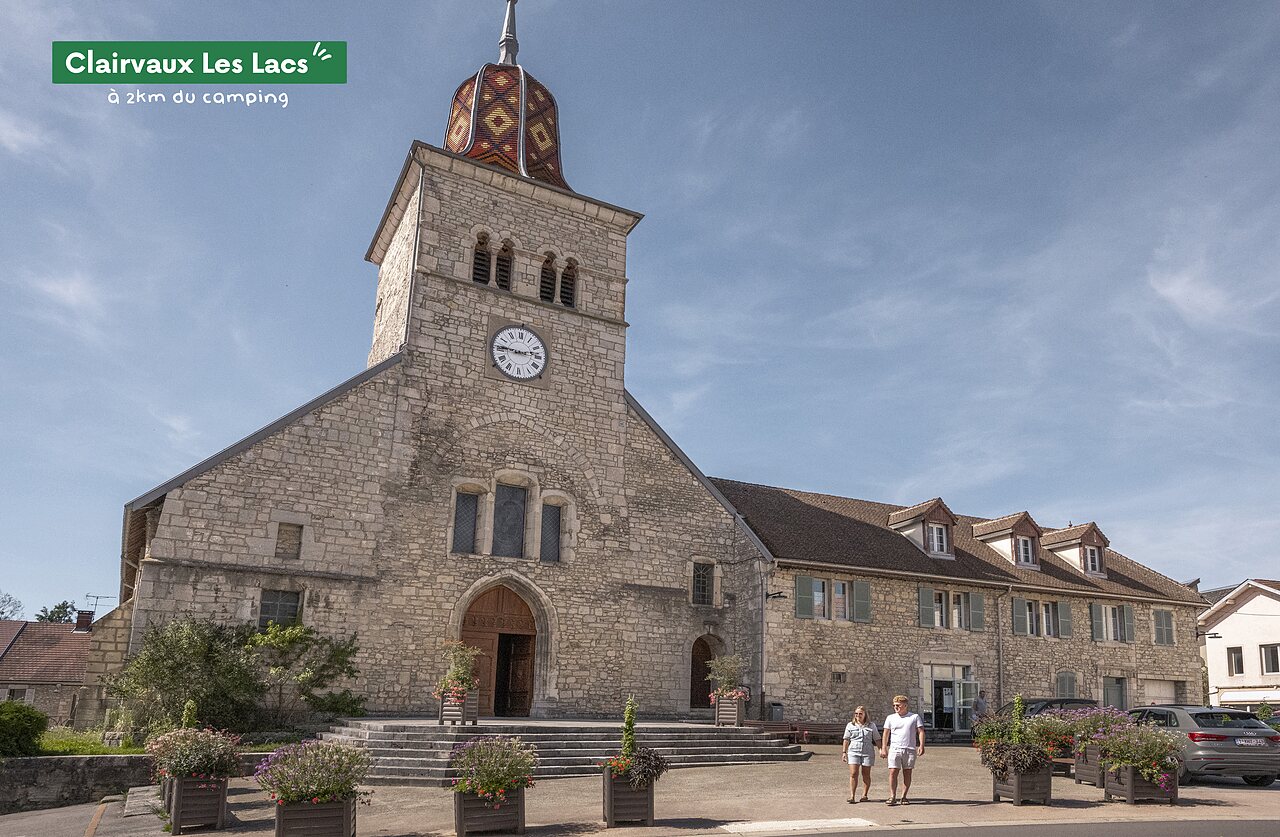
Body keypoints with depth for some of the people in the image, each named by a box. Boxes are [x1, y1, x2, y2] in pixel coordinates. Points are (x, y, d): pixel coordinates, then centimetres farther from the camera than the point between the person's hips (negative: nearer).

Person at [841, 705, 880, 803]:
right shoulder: (850, 725, 8)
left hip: (868, 752, 0)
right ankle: (852, 796, -9)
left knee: (866, 774, 6)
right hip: (854, 752, 0)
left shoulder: (871, 725, 7)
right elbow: (846, 740, 9)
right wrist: (844, 752, 6)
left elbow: (877, 739, 9)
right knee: (853, 774, -9)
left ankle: (864, 795, 17)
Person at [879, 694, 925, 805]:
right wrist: (883, 748, 3)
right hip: (894, 749, 0)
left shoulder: (915, 717, 6)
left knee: (907, 774, 3)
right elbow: (886, 734, 10)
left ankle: (904, 797, 11)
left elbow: (921, 732, 3)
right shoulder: (890, 718, 10)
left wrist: (921, 745, -10)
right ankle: (892, 797, -5)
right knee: (893, 772, -9)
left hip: (910, 749, 0)